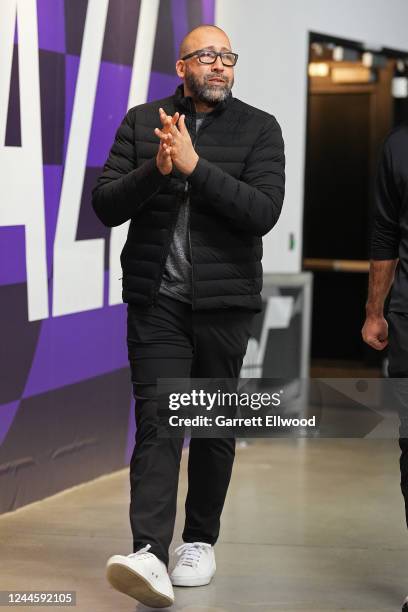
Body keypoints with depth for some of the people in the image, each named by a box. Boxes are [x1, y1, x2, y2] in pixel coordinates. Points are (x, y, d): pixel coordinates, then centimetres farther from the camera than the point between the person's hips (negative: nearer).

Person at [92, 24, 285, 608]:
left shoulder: (259, 129, 2)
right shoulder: (141, 122, 6)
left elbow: (264, 211, -12)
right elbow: (105, 205, 0)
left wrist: (194, 166, -19)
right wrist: (156, 169, -17)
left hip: (224, 300, 0)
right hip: (156, 299, 0)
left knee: (213, 426, 9)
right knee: (156, 422, -10)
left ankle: (200, 542, 23)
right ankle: (149, 553, -19)